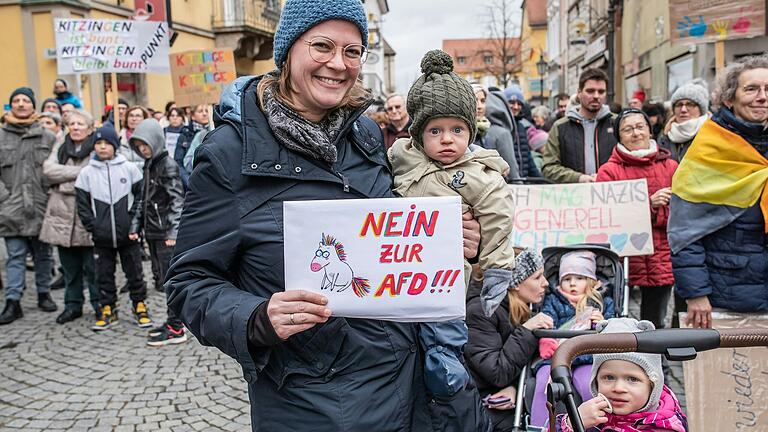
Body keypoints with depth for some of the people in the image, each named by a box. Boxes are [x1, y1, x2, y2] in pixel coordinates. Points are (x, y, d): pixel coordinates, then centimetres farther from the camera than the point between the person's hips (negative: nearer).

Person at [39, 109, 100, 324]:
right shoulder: (60, 149, 15)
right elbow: (48, 170, -2)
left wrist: (65, 182, -8)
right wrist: (79, 172, -10)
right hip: (63, 216, 5)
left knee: (92, 265, 2)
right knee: (70, 266, 13)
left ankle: (100, 304, 15)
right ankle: (73, 305, 24)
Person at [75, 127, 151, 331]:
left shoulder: (129, 168, -2)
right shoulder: (87, 173, 2)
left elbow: (141, 195, 3)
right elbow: (82, 204, 5)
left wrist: (134, 219, -4)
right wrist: (92, 226, -2)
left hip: (128, 234, -1)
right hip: (102, 237, 2)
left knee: (134, 272, 7)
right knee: (104, 274, 10)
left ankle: (140, 306, 20)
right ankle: (108, 309, 22)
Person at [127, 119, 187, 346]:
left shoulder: (168, 165, -9)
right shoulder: (148, 166, 16)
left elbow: (177, 200, -16)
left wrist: (173, 231, -23)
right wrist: (135, 225, 15)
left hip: (166, 233, -8)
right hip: (153, 232, 8)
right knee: (160, 278, 11)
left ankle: (176, 329, 1)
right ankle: (174, 321, 20)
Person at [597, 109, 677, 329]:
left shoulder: (670, 167, 11)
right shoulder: (609, 171, 0)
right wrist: (649, 203, -17)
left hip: (661, 260, 3)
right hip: (624, 259, -3)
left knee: (655, 324, 13)